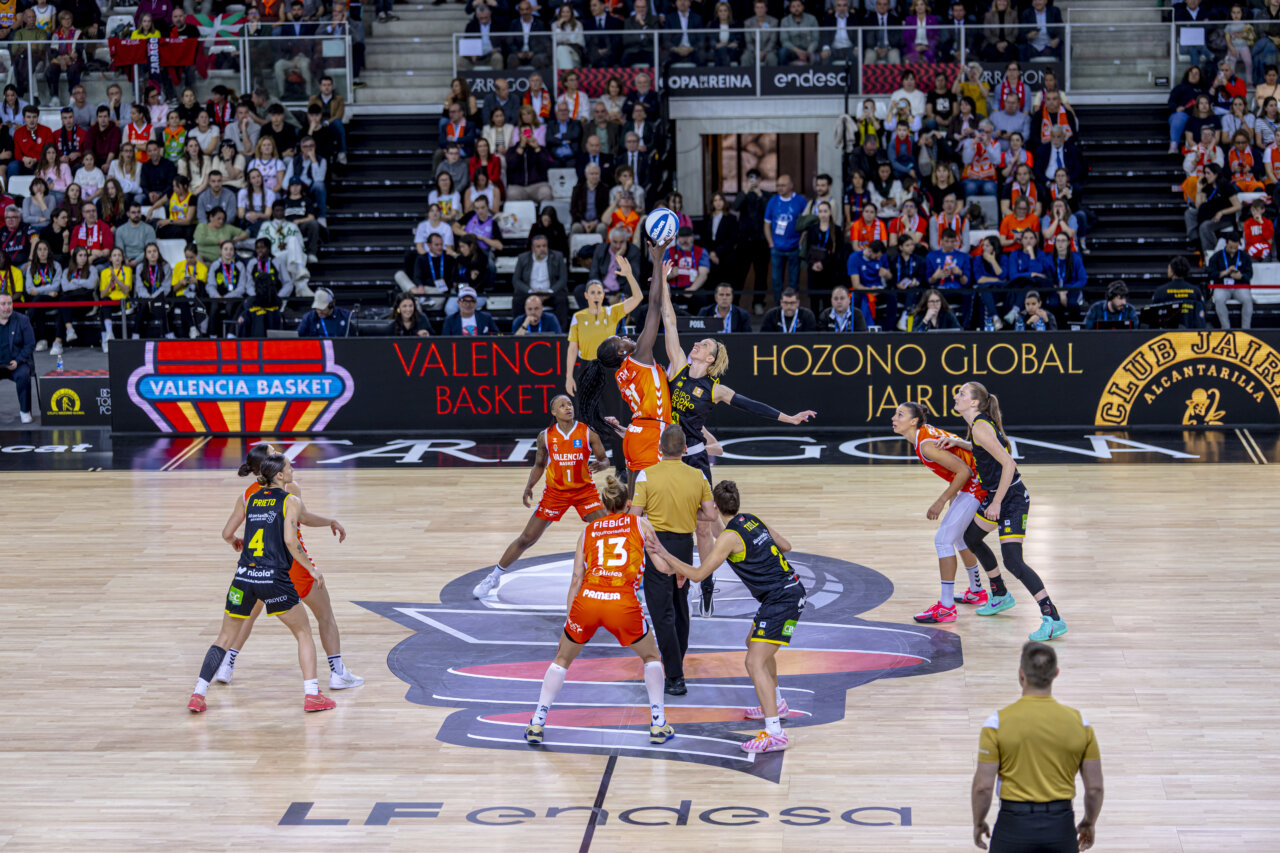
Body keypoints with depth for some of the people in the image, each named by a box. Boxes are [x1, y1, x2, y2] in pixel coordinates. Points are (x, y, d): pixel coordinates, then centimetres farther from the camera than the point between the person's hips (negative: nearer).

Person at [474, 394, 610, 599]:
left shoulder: (588, 433, -10)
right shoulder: (545, 436, -6)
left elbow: (605, 459, -3)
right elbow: (539, 465, 8)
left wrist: (600, 465, -26)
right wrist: (529, 487, -6)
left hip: (584, 490, -1)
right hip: (555, 493, 1)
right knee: (527, 538, 3)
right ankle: (494, 576, 18)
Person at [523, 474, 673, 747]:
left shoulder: (589, 530, 19)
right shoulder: (640, 524, 14)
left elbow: (577, 578, 14)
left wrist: (568, 619, 18)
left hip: (587, 600, 2)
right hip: (623, 602, -2)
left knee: (562, 659, 24)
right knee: (651, 657, 24)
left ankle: (537, 724, 19)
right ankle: (658, 724, 20)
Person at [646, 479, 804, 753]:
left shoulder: (729, 537, -15)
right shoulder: (754, 520, 8)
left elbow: (698, 574, -12)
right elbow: (786, 546, 20)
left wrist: (665, 555, -4)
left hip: (782, 599, -9)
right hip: (791, 589, 9)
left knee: (755, 662, -14)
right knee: (755, 643, 29)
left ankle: (775, 733, -22)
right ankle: (776, 704, 44)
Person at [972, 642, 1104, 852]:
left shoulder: (998, 722, -10)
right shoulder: (1079, 722, -3)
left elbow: (983, 786, -9)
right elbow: (1095, 787, 2)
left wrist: (978, 823, 8)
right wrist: (1089, 823, 19)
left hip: (1013, 826, -2)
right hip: (1061, 827, 2)